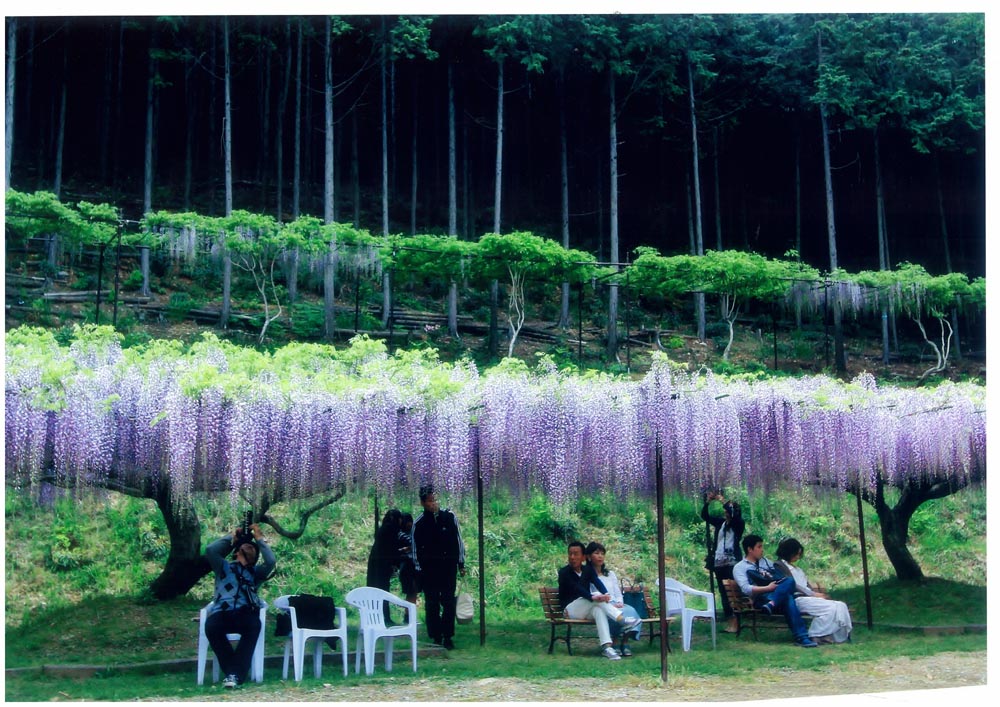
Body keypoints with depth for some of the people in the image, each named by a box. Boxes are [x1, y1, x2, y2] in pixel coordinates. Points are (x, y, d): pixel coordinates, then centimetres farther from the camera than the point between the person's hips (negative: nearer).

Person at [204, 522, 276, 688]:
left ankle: (235, 674, -35)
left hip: (245, 614, 0)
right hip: (222, 613, 0)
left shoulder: (256, 572, 26)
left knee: (254, 625, -36)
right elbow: (210, 550, 7)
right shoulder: (224, 567, 24)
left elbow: (271, 561, 6)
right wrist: (232, 537, 17)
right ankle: (232, 670, -26)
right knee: (211, 626, -36)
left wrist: (260, 538, 15)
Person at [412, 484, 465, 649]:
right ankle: (435, 637, 12)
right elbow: (416, 548, 3)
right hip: (429, 570, -1)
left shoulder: (449, 517, -1)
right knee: (432, 605, 5)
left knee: (449, 603, 0)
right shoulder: (419, 523, -4)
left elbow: (458, 540, 6)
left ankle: (447, 637, 7)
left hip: (449, 567, 1)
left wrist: (461, 563, 6)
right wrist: (419, 570, 1)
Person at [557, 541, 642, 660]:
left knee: (598, 609, -34)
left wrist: (606, 594, -35)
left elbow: (597, 582, -11)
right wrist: (593, 597, -43)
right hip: (571, 610, -4)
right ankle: (623, 621, -39)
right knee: (596, 596, -30)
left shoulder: (588, 570, 9)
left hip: (586, 609, 4)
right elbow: (576, 588, -25)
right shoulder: (564, 573, -7)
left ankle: (606, 647, -52)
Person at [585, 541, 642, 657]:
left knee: (631, 610, -29)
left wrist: (619, 603, -3)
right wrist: (610, 605, -15)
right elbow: (590, 596, -3)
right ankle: (615, 643, -32)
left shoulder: (611, 574, 27)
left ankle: (625, 643, -33)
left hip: (616, 605, 5)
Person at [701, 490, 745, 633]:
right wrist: (708, 502, -2)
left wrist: (723, 500, -17)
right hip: (719, 563, 6)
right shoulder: (720, 522, 13)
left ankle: (735, 623, -7)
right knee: (723, 593, 6)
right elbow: (705, 516, 11)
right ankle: (729, 622, 10)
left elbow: (734, 515, -20)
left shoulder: (738, 524, -1)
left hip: (731, 563, -6)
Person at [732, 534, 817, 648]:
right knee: (788, 598, -39)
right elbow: (746, 589, -7)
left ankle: (771, 604, -52)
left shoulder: (765, 561, 32)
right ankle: (801, 637, -50)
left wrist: (784, 585, 2)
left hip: (779, 596, 6)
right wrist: (768, 588, -17)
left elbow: (780, 577, 27)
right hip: (761, 599, -6)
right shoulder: (740, 567, 10)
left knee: (790, 581, -32)